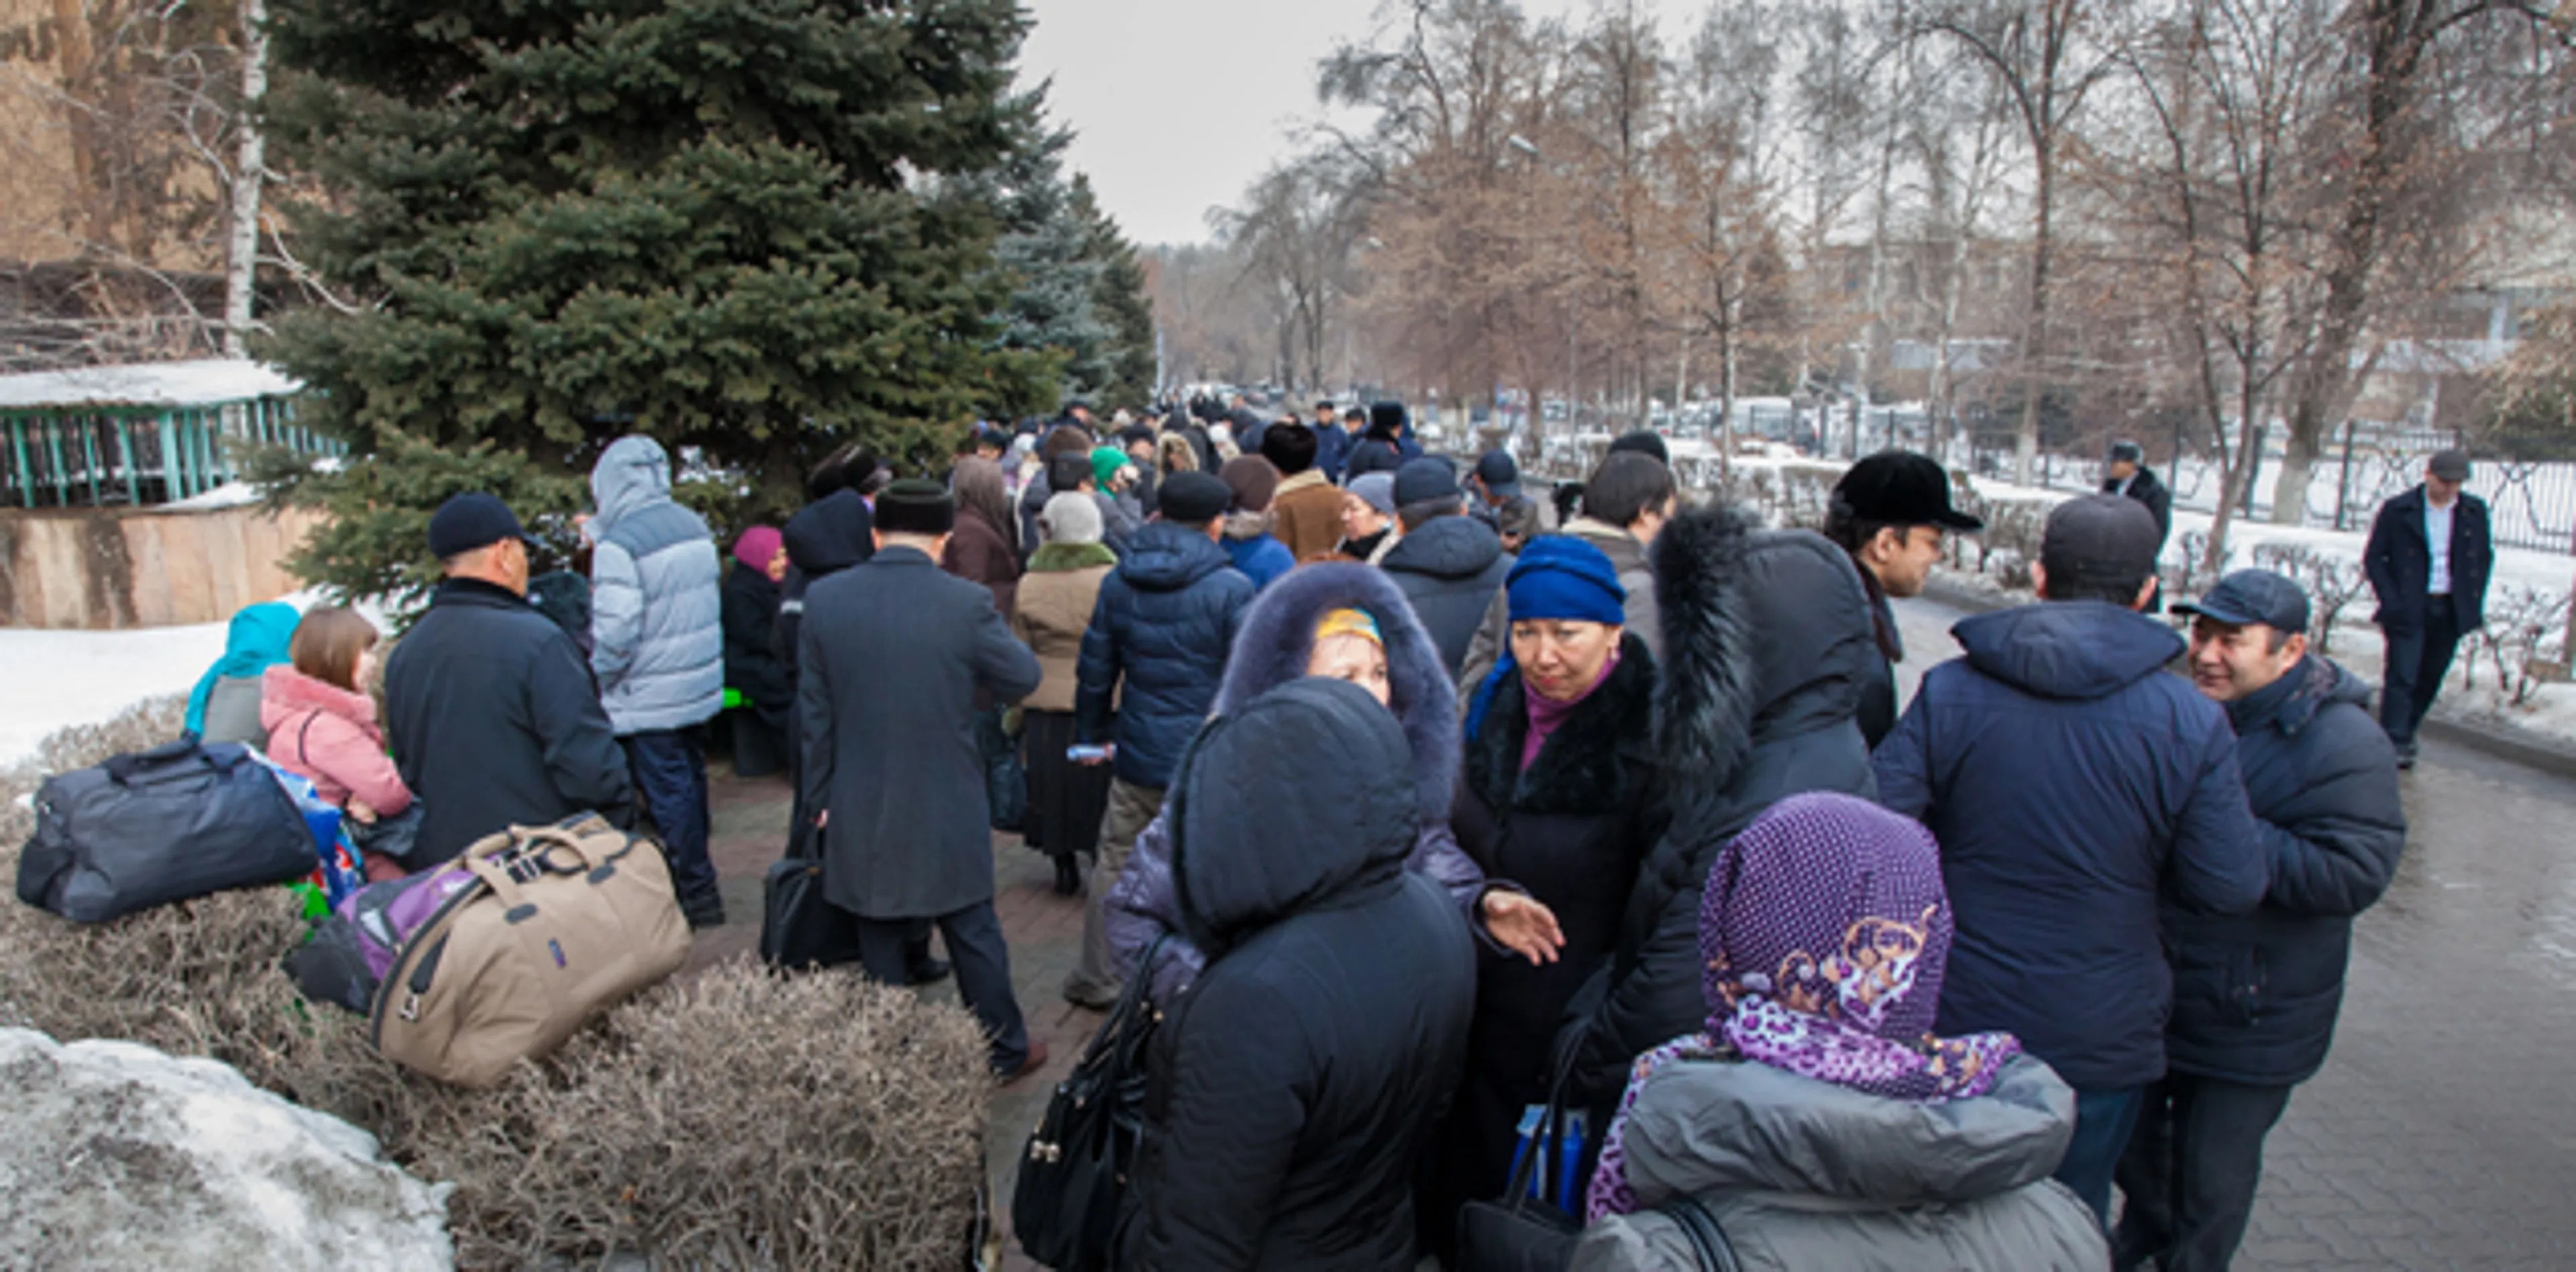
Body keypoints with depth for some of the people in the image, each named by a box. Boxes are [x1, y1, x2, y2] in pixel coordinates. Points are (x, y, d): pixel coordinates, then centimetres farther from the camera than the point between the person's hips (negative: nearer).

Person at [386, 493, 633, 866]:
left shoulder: (402, 656, 6)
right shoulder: (537, 641, -18)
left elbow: (408, 769, 16)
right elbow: (589, 759, -20)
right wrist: (621, 813, -4)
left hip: (443, 859, 7)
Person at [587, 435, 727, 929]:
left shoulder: (618, 545, -18)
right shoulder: (693, 526, 4)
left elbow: (616, 632, -22)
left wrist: (597, 682, -3)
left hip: (649, 700, -7)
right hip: (702, 686, 7)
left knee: (667, 793, 2)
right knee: (691, 781, 18)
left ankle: (696, 895, 9)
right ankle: (697, 879, 30)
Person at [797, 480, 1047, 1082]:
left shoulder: (824, 600, -6)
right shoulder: (966, 603, -16)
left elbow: (813, 713, 0)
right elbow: (1022, 678, -4)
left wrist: (820, 797, 9)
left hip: (862, 812, 2)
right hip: (948, 808, -2)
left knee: (881, 941, 15)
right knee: (972, 931, 14)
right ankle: (1005, 1050, 27)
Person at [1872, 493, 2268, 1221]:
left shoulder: (1949, 693, -12)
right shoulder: (2191, 724, -13)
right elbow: (2232, 887, -10)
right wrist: (2134, 860, 9)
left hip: (1958, 1022, 0)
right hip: (2101, 1036, 0)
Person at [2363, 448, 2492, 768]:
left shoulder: (2475, 511, 6)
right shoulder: (2397, 510, -5)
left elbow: (2485, 556, 14)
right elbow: (2373, 558, -2)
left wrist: (2473, 601, 6)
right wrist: (2390, 601, -10)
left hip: (2451, 610, 4)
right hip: (2409, 609, -4)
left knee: (2430, 678, 11)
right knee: (2402, 676, -7)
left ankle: (2406, 733, 25)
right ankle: (2395, 742, -5)